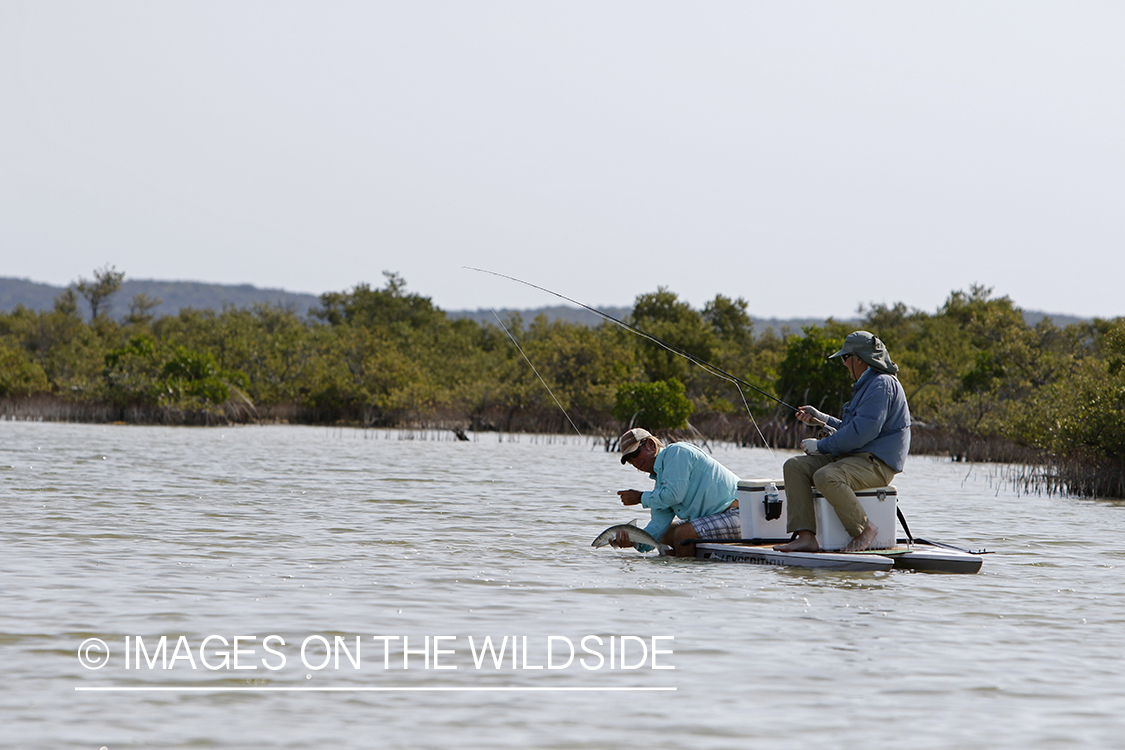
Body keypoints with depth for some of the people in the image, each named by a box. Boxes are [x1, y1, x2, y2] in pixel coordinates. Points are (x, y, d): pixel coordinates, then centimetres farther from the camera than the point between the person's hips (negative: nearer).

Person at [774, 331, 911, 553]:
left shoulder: (882, 385, -14)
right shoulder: (868, 384, 22)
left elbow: (863, 431, -23)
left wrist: (821, 446, -15)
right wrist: (823, 419, 24)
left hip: (876, 464, -11)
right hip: (854, 457, 11)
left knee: (826, 477, -36)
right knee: (795, 466, -2)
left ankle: (866, 529, -16)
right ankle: (806, 536, -13)